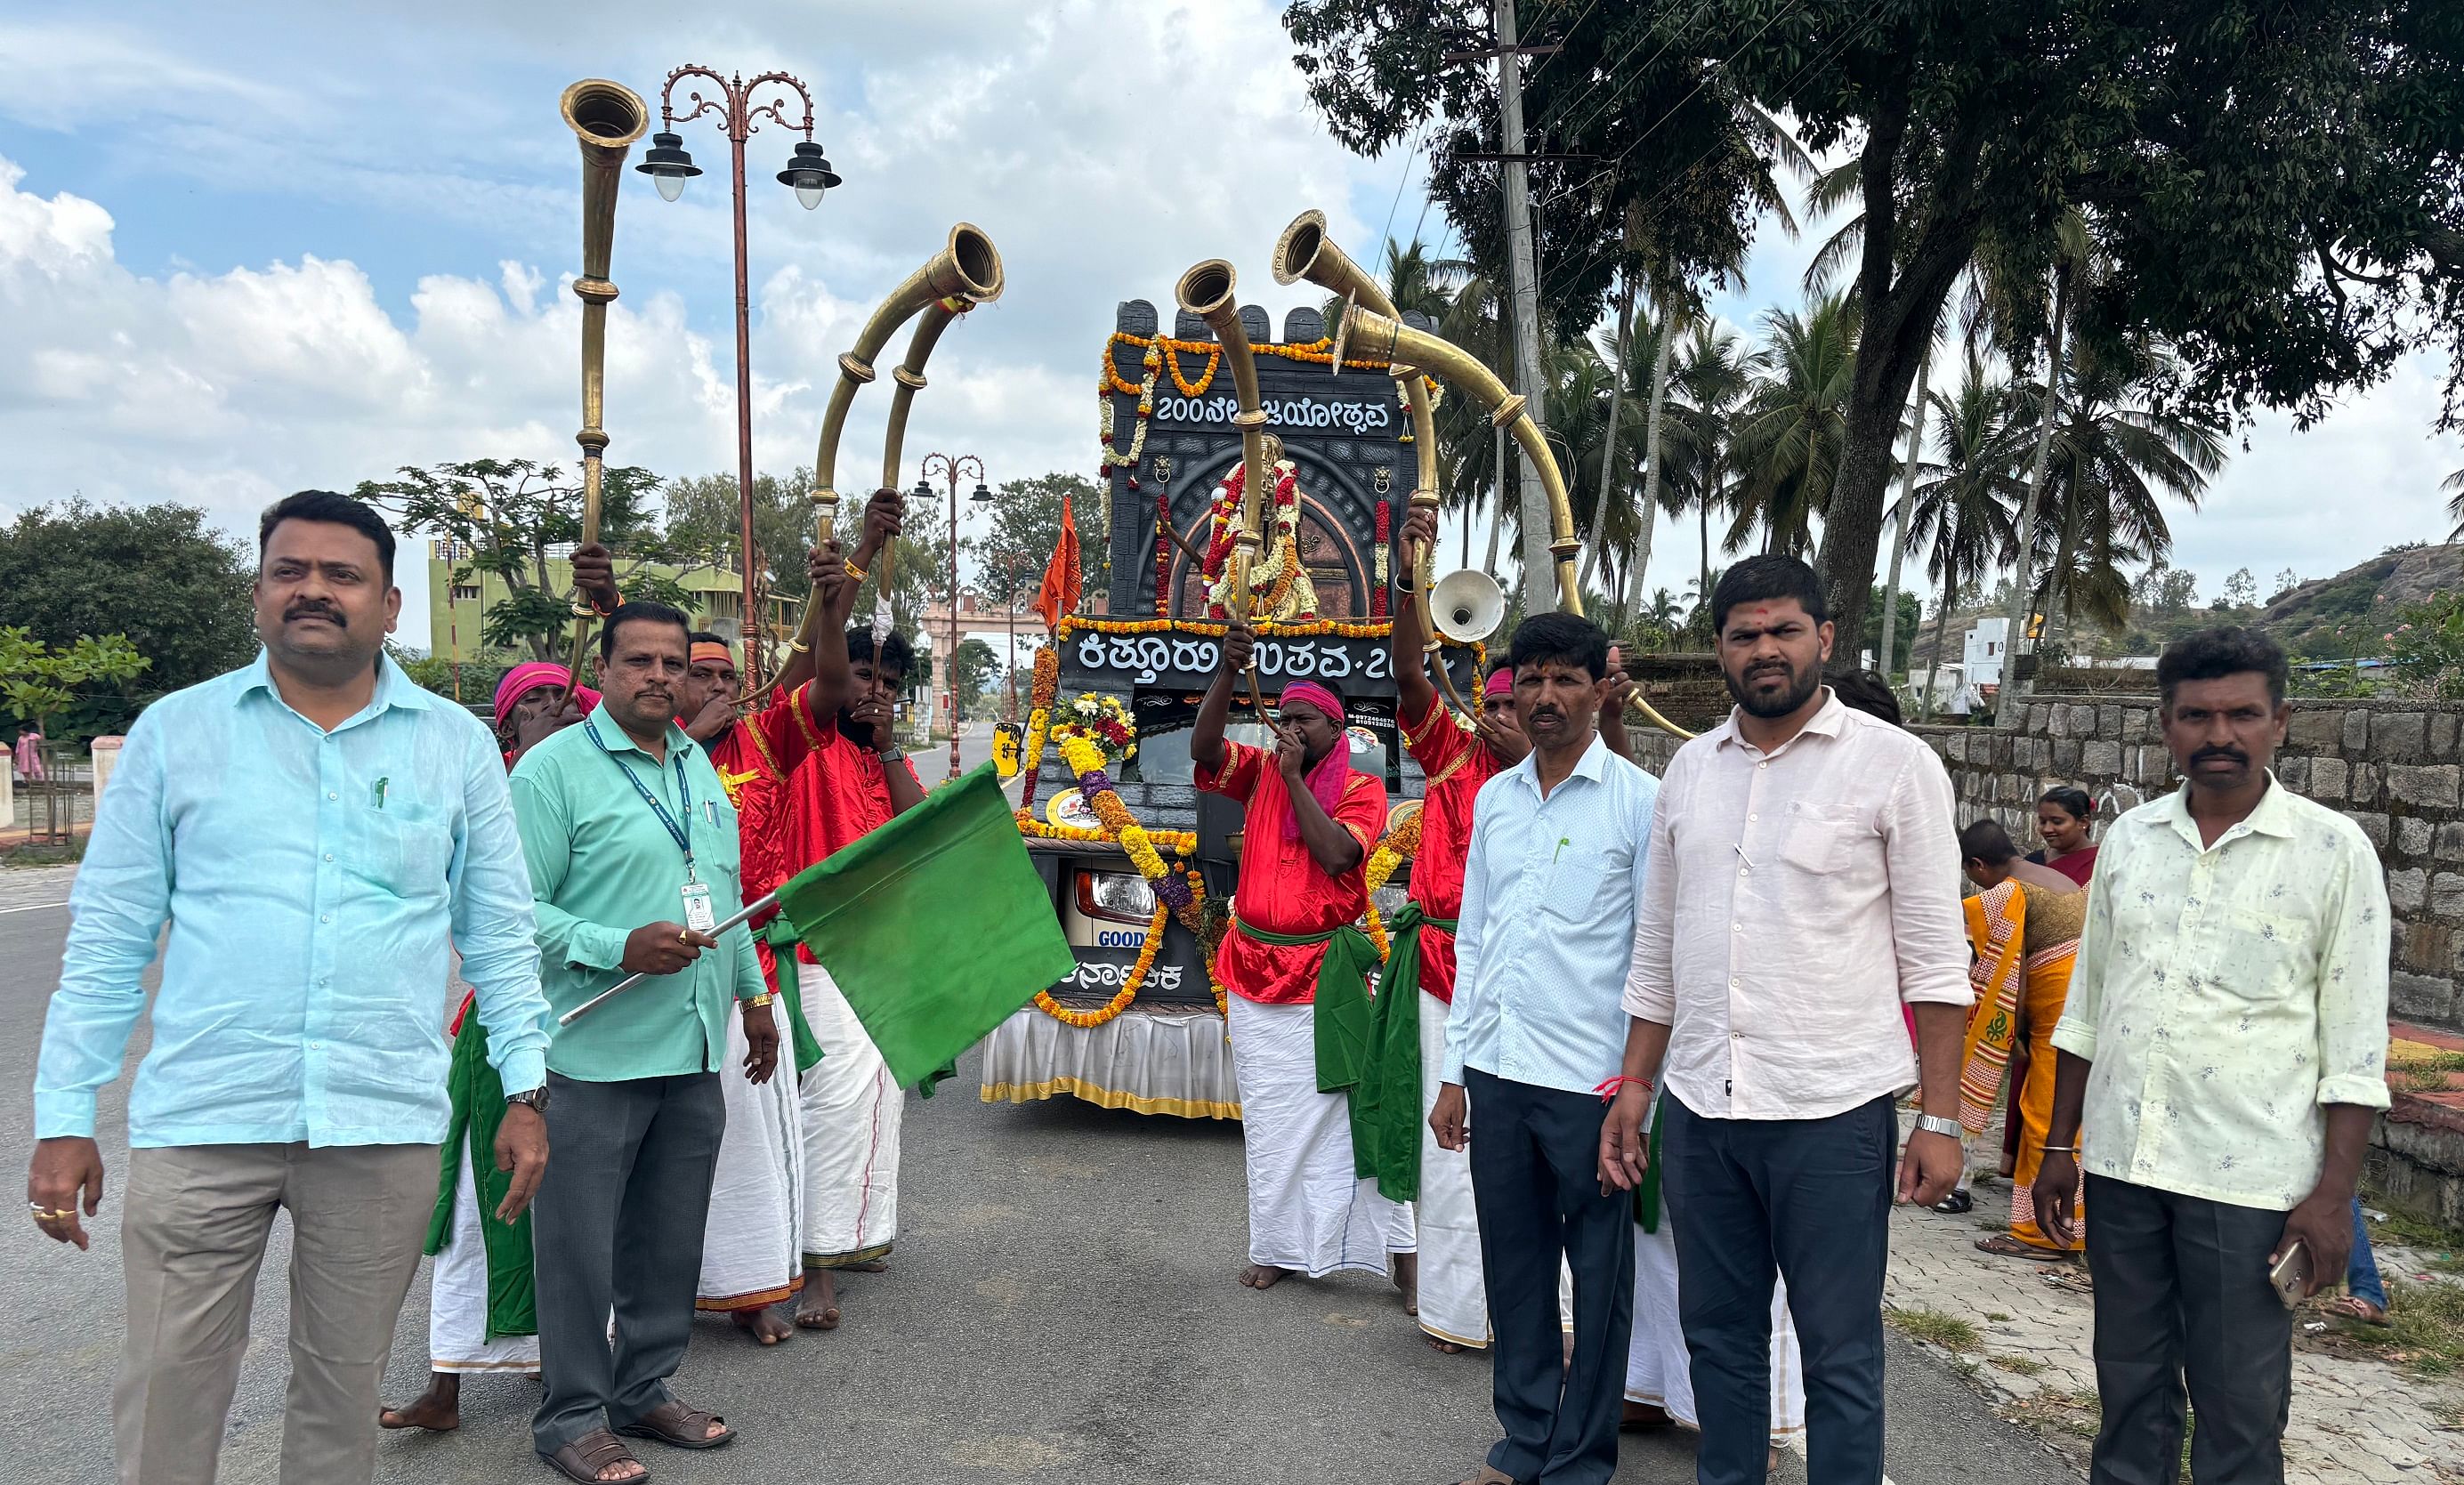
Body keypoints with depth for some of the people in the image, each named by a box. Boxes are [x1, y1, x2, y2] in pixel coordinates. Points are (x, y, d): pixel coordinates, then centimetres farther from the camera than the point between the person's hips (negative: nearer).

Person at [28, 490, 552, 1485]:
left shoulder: (457, 743, 5)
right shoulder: (175, 730, 4)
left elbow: (499, 934, 7)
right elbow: (108, 936, 6)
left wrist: (524, 1092, 3)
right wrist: (64, 1119, 2)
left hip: (386, 1125, 0)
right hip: (200, 1121, 0)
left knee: (342, 1394, 13)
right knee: (165, 1402, 5)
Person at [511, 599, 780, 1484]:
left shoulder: (699, 767, 15)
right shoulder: (554, 767, -8)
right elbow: (517, 909, -14)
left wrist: (755, 996, 23)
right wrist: (620, 949, -24)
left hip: (695, 1051, 7)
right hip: (596, 1057, -7)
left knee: (669, 1241, 15)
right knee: (583, 1249, 3)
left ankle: (644, 1392, 31)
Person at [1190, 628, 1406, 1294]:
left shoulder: (1361, 789, -1)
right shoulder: (1258, 773, 7)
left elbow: (1334, 855, -16)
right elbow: (1202, 748, -10)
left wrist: (1295, 777, -12)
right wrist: (1228, 672, -22)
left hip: (1325, 972, -4)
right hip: (1253, 968, 4)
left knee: (1347, 1111, -6)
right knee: (1269, 1119, 9)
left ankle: (1399, 1251, 1)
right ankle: (1281, 1246, 19)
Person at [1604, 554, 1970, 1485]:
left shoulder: (1895, 765, -4)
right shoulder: (1690, 769, 9)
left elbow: (1935, 959, -5)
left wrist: (1939, 1120, -9)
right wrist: (1635, 1085, 11)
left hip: (1831, 1110, -4)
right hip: (1699, 1106, 5)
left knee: (1840, 1355, 6)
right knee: (1719, 1336, 16)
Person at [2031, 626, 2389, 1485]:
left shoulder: (2333, 851, -5)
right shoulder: (2128, 840, 7)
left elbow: (2354, 1046, -5)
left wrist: (2333, 1193, -9)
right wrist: (2058, 1146, 12)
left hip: (2248, 1179, -4)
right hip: (2120, 1164, 4)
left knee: (2239, 1409, 6)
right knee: (2128, 1385, 15)